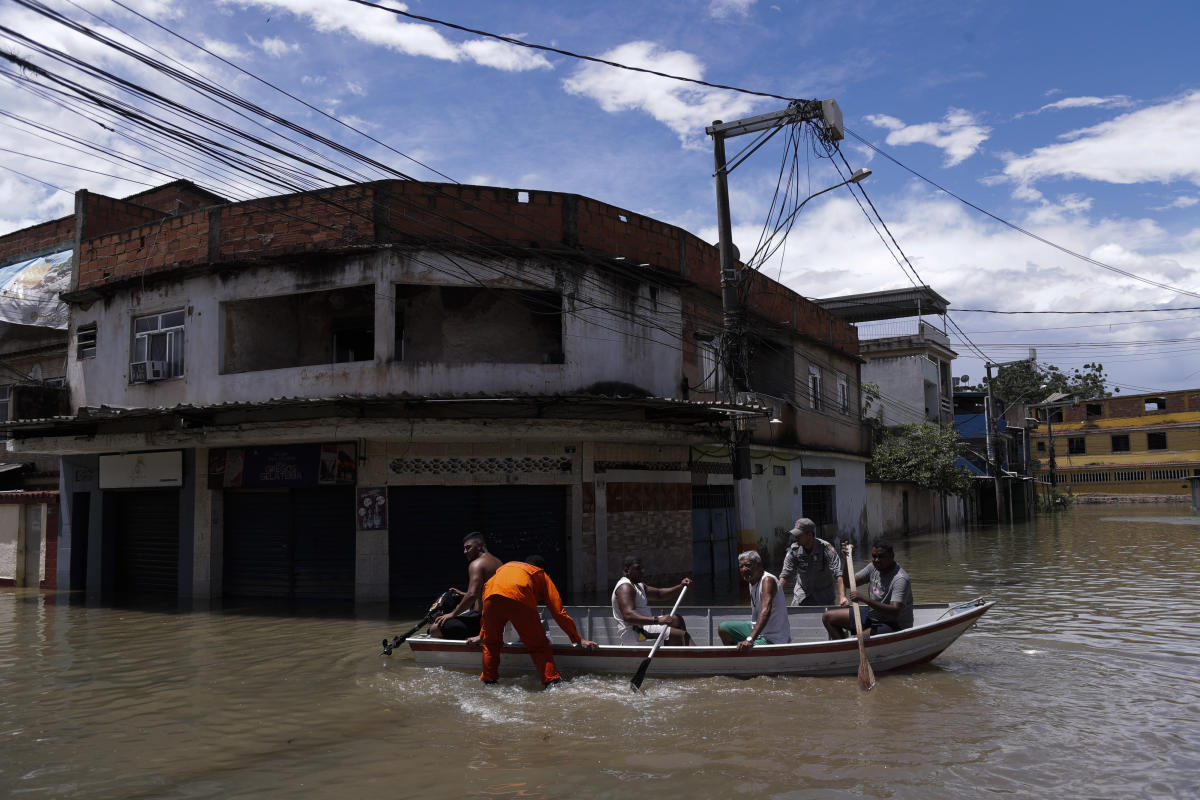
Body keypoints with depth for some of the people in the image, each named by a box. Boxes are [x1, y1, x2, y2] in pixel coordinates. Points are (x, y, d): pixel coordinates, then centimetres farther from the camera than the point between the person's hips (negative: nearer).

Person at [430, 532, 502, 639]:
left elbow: (472, 595, -24)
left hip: (481, 619, -10)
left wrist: (453, 614, -15)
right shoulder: (497, 562, 16)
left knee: (434, 629, -13)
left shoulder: (477, 564, -13)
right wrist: (463, 595, 27)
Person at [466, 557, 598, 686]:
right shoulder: (541, 575, 32)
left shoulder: (504, 567, 43)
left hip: (491, 596, 3)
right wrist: (578, 640, 29)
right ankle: (553, 684, 1)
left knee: (491, 644, 23)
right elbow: (559, 612, 24)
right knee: (538, 646, 8)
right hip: (519, 598, -3)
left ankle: (489, 682, 27)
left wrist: (482, 635, 59)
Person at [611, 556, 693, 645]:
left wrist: (681, 586, 7)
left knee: (677, 619, 21)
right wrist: (657, 620, -37)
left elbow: (659, 594, 23)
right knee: (682, 635, -19)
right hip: (634, 635, -11)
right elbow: (628, 615, -28)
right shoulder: (625, 587, -14)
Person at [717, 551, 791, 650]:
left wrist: (750, 639, -46)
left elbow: (765, 612, -37)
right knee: (722, 628, 13)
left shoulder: (768, 580, -23)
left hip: (773, 639, -9)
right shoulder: (752, 582, 6)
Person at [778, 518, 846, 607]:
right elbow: (785, 575, -13)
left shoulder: (826, 548, -22)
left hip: (825, 594, -2)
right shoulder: (793, 550, -14)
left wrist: (842, 597, -41)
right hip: (802, 593, 2)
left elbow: (838, 574, -29)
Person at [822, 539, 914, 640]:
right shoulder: (874, 567, 0)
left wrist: (864, 599, -40)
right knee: (828, 617, 5)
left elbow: (895, 612, -36)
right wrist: (847, 559, -5)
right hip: (872, 615, 9)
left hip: (893, 626, -9)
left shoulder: (900, 579, -25)